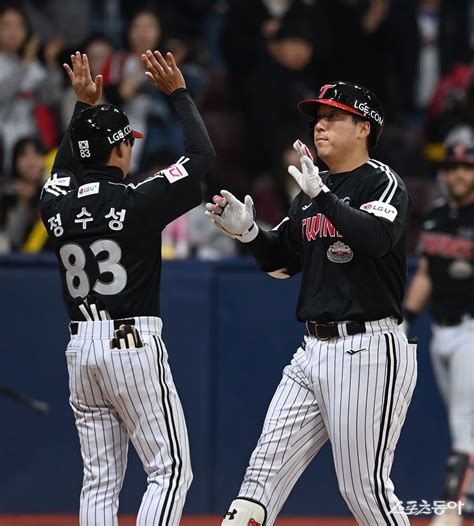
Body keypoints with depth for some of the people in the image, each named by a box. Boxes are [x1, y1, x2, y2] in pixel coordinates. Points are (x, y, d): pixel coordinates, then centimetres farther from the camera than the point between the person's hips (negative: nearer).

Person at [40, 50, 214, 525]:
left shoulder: (57, 205, 5)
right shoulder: (135, 201, -11)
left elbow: (64, 168, 30)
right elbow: (202, 154, -4)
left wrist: (83, 106, 30)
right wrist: (178, 93, 5)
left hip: (80, 349, 6)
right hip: (134, 345, -6)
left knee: (100, 479, 8)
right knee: (170, 470, -2)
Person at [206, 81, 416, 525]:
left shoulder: (384, 184, -7)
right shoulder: (310, 191, 17)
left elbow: (377, 239, -27)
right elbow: (280, 263, 20)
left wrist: (322, 195, -31)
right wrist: (246, 231, 2)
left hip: (367, 351, -8)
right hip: (314, 351, 8)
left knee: (364, 487, -5)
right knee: (265, 468, 3)